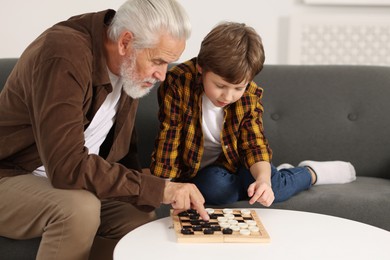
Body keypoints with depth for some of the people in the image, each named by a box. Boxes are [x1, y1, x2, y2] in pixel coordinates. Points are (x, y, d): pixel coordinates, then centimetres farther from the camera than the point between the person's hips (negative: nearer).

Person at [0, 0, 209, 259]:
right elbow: (67, 167, -36)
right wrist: (158, 188, -34)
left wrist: (142, 192, -8)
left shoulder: (130, 66, -3)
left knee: (142, 217, -15)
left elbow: (123, 147, 10)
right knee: (79, 208, -34)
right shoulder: (64, 56, -29)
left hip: (70, 179, 7)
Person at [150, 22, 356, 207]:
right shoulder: (177, 84, -28)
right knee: (215, 187, -33)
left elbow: (254, 143, -13)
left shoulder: (250, 96, -15)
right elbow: (168, 139, -23)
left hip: (232, 161, 1)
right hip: (193, 169, -1)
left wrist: (263, 178, -33)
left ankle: (311, 172, 7)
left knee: (270, 186, -28)